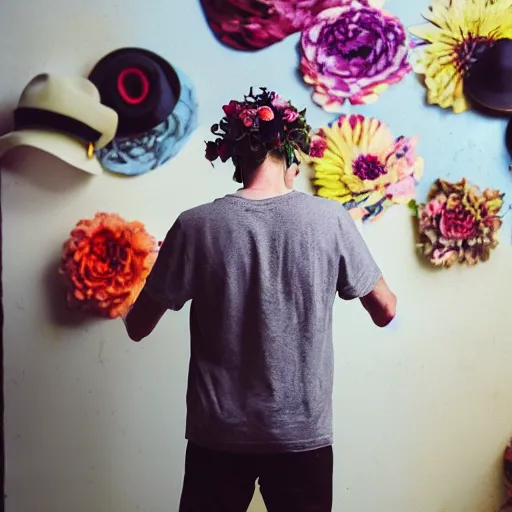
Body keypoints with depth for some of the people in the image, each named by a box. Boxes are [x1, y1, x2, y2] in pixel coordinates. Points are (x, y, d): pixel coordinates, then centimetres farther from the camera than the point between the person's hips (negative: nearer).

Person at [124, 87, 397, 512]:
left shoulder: (196, 226, -11)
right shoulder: (331, 219, -10)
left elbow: (138, 327, -2)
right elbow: (385, 312, 1)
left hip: (219, 433, 1)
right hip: (303, 433, 0)